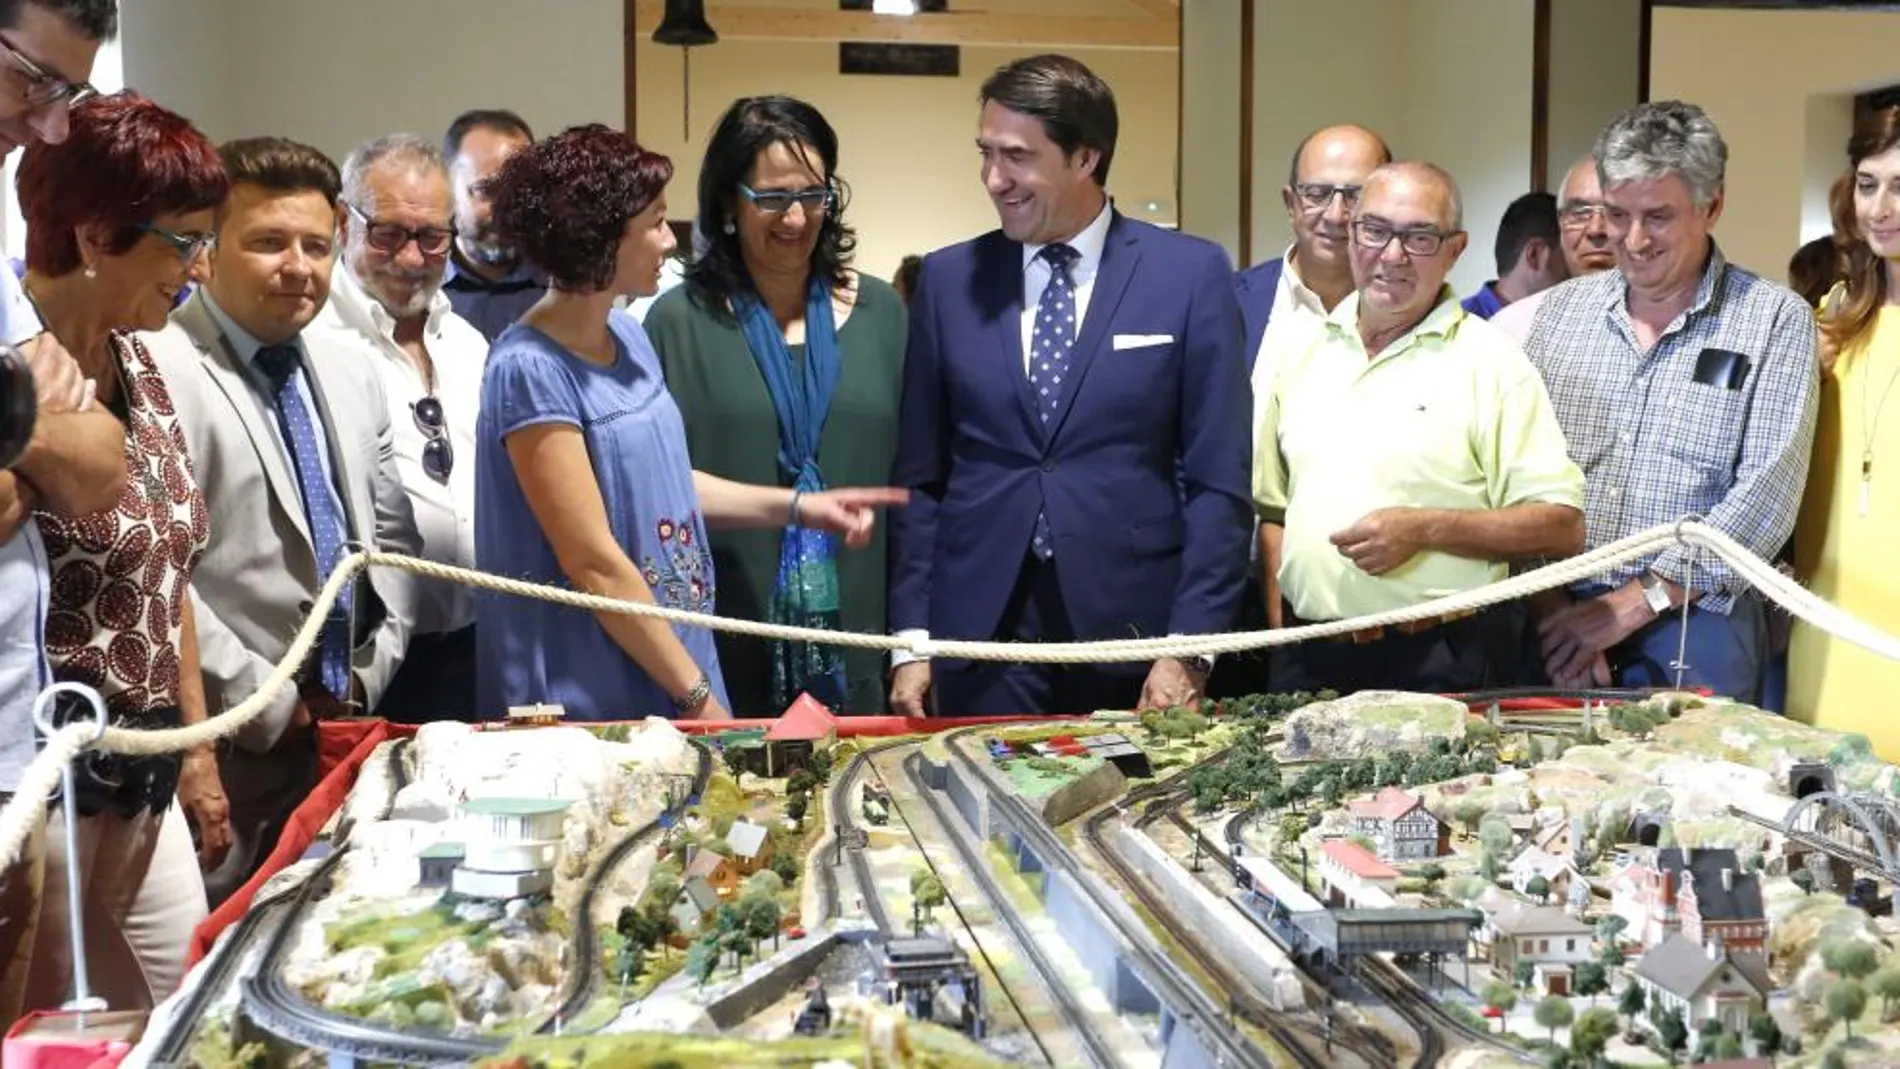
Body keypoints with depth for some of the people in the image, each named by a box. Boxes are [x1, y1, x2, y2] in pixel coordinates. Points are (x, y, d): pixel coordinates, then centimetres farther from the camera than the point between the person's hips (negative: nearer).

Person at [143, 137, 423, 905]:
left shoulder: (350, 374, 12)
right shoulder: (158, 369, -13)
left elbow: (393, 536, 17)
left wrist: (368, 673, 5)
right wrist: (266, 704, -14)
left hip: (344, 723, 7)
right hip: (226, 747, -7)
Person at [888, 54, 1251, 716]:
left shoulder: (1191, 274, -1)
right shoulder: (948, 279, 6)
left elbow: (1217, 479, -2)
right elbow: (919, 476, 7)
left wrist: (1190, 647, -9)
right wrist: (912, 637, 1)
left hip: (1134, 637, -1)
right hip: (979, 636, 2)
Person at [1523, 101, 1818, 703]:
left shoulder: (1776, 320, -2)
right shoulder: (1561, 309, 8)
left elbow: (1766, 494, -9)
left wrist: (1638, 601, -14)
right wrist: (1548, 600, -9)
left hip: (1694, 626, -3)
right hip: (1556, 623, 3)